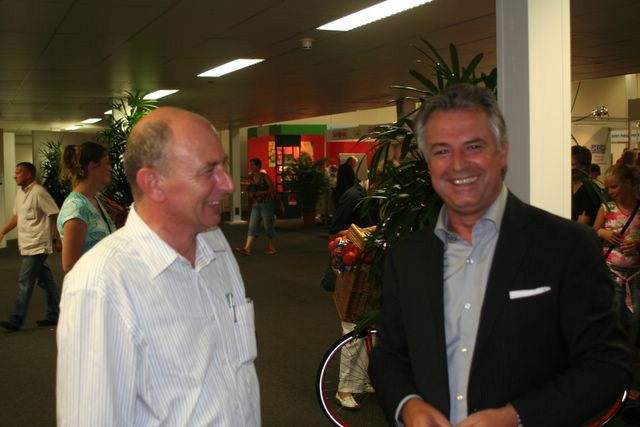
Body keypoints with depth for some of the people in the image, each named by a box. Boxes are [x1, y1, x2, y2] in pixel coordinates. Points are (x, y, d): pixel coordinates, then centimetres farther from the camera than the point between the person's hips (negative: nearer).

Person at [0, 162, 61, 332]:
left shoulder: (38, 192, -15)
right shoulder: (20, 193, 12)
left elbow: (55, 215, -16)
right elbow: (16, 216, 22)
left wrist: (59, 238, -15)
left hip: (36, 246, -9)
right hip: (28, 246, 9)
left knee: (25, 283, -7)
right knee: (46, 281, 13)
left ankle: (16, 320, -3)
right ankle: (54, 315, 20)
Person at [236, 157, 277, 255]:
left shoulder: (264, 176, -9)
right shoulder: (251, 177, 7)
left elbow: (273, 189, -12)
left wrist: (260, 193, -18)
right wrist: (250, 193, -3)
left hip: (266, 204, -5)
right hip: (256, 204, 5)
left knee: (268, 226, 0)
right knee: (252, 226, -3)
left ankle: (272, 247, 13)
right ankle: (247, 248, -9)